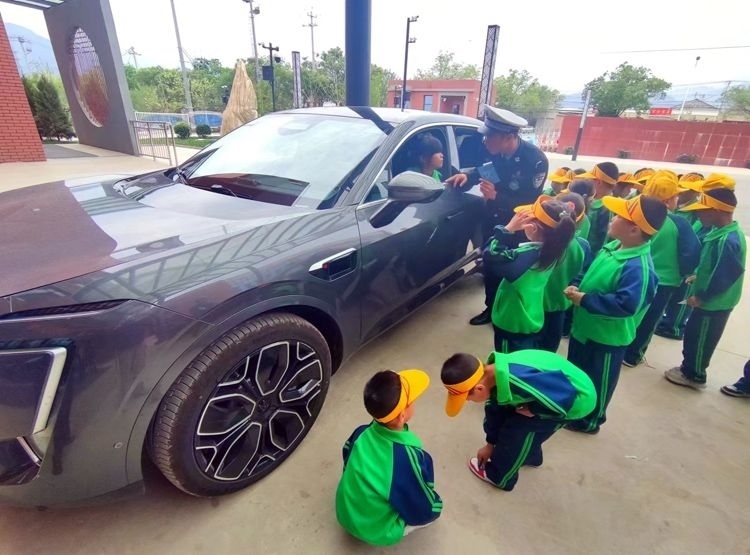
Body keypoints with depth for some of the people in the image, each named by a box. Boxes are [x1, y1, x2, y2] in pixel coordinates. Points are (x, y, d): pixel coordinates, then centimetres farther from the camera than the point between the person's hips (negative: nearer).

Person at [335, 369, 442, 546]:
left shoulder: (362, 433, -17)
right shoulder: (409, 458, -34)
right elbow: (427, 511, -18)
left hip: (345, 515, 5)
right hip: (378, 532, -4)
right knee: (434, 510, 11)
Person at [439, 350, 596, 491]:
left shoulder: (515, 380, -40)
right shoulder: (494, 373, -10)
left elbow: (566, 395, -32)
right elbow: (494, 408, 7)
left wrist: (532, 410, -17)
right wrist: (490, 445, 19)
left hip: (578, 396, -7)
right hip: (559, 388, 7)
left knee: (518, 426, -9)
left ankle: (500, 476, 15)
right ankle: (530, 456, 37)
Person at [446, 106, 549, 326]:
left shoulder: (536, 160, -24)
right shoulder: (495, 151, -11)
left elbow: (530, 203, -22)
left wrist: (496, 196, -33)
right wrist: (467, 175, -14)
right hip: (492, 220, 5)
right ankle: (491, 308, 35)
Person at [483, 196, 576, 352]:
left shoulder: (528, 254, -30)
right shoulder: (549, 251, -5)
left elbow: (490, 260, -37)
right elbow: (511, 255, 4)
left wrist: (508, 228, -31)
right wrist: (512, 233, -9)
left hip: (512, 325, -8)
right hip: (531, 321, 8)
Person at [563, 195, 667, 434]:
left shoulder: (639, 267, -30)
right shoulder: (613, 246, -1)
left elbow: (625, 305, -38)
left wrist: (584, 299, -30)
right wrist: (577, 288, -7)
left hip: (606, 337, -9)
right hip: (584, 327, 9)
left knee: (597, 380, 15)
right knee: (575, 372, 27)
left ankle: (590, 419, 38)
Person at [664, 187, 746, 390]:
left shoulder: (728, 240, -27)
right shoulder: (722, 232, 3)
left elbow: (724, 277, -27)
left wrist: (701, 297, -18)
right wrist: (699, 277, 9)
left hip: (713, 303, -9)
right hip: (712, 300, 9)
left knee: (699, 340, 8)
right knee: (693, 335, 21)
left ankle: (694, 375, 26)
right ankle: (689, 369, 36)